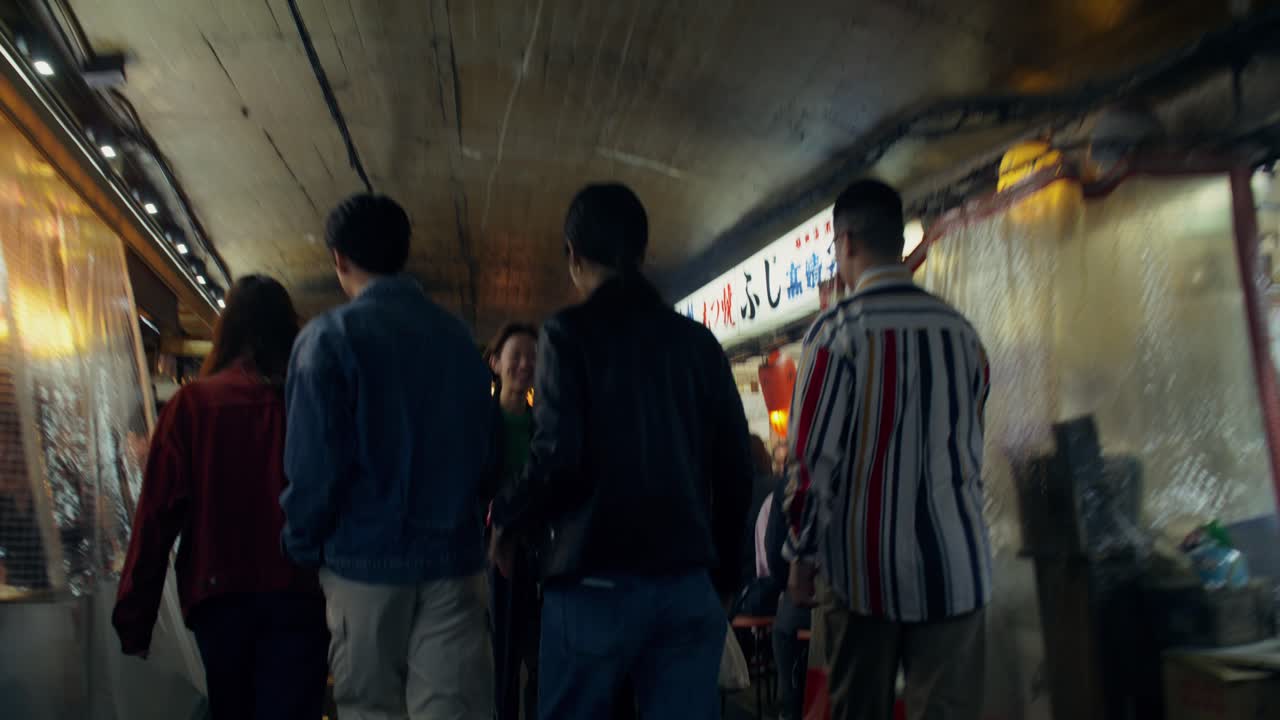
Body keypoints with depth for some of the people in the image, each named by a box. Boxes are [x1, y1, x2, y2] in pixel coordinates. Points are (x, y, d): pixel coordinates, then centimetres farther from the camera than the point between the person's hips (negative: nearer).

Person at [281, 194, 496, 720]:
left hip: (366, 559, -2)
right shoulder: (458, 336, 7)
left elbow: (315, 463, -13)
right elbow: (487, 451, 9)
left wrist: (303, 548, 2)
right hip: (454, 558, 3)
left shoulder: (328, 338, -7)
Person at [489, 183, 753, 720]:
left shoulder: (569, 333, -4)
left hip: (598, 582, -3)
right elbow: (735, 468, 8)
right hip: (688, 582, 4)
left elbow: (559, 458, -14)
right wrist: (723, 571, 19)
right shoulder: (698, 340, 9)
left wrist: (507, 524, 5)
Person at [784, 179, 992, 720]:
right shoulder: (961, 329, 7)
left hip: (865, 563, -3)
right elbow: (971, 446, 15)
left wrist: (802, 553, 1)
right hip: (952, 562, 3)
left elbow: (814, 454, -10)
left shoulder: (839, 329, -8)